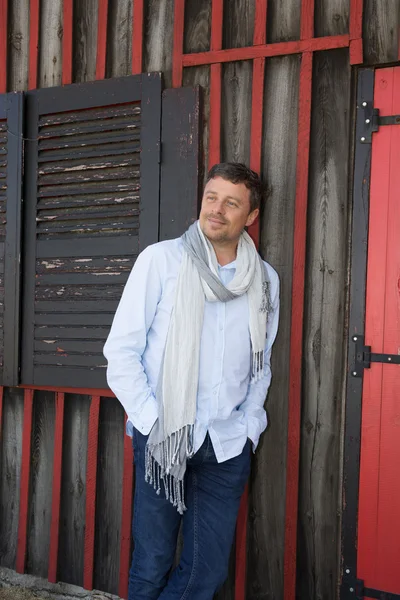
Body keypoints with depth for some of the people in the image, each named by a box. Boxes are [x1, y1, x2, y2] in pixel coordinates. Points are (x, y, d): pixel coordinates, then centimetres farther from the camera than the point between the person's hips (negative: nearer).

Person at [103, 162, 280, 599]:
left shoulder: (265, 279, 7)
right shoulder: (161, 259, -4)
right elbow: (121, 351, -4)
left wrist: (249, 425, 5)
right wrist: (152, 423, -10)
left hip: (228, 445, 3)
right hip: (162, 439, -3)